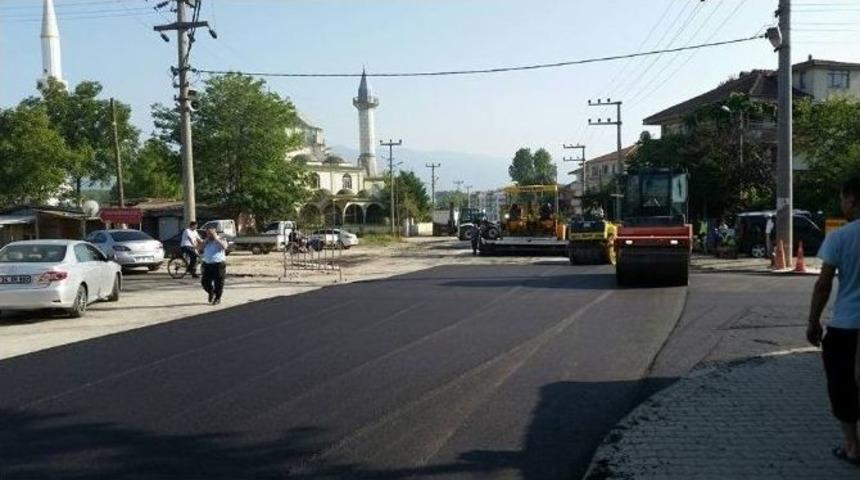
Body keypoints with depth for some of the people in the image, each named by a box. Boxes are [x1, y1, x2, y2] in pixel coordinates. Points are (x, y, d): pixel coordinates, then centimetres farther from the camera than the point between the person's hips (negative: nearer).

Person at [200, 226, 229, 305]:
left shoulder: (221, 240, 1)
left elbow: (224, 247, -21)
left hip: (218, 264, -4)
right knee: (205, 282, 3)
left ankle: (217, 298, 13)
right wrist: (206, 239, -3)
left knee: (218, 283, -1)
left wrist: (216, 238, -15)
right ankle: (211, 293, 31)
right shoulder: (206, 242, 16)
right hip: (207, 264, 4)